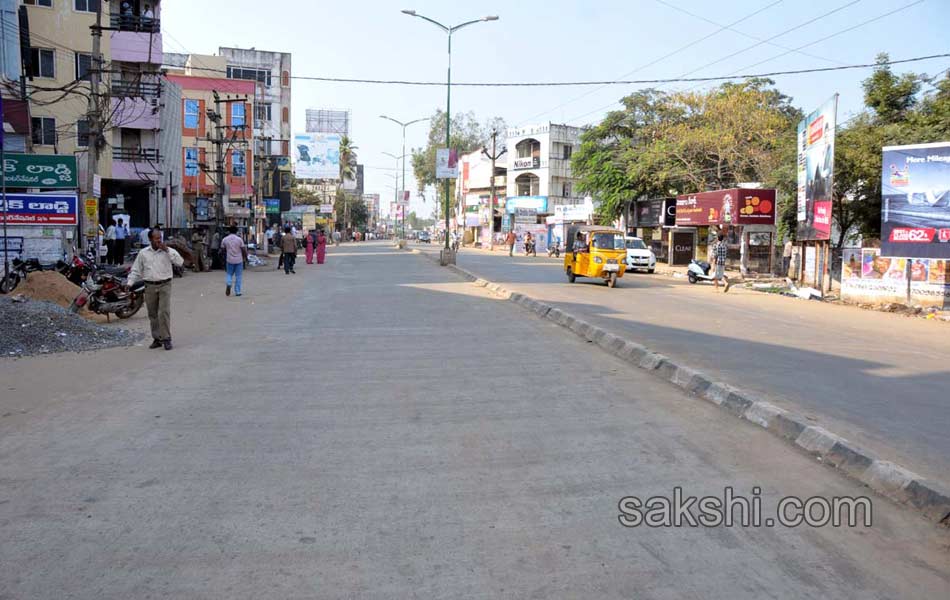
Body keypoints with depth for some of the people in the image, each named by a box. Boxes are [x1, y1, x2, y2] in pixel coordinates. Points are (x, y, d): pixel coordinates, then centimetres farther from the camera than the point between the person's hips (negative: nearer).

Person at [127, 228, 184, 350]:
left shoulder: (169, 251, 1)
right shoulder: (143, 253, 7)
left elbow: (180, 262, -13)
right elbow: (136, 270, 12)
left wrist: (167, 251, -16)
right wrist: (129, 283, 2)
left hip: (165, 285, -3)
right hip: (150, 286, 3)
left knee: (164, 312, -11)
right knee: (153, 314, 8)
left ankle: (166, 338, -4)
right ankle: (157, 339, 18)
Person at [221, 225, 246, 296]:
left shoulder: (224, 239, -1)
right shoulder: (239, 239, -8)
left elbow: (222, 249, 6)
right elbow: (243, 249, -7)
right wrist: (245, 257, 9)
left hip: (229, 260, 2)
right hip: (239, 260, -2)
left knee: (229, 274, 18)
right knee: (238, 276, 6)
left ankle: (228, 284, -11)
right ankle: (237, 291, 6)